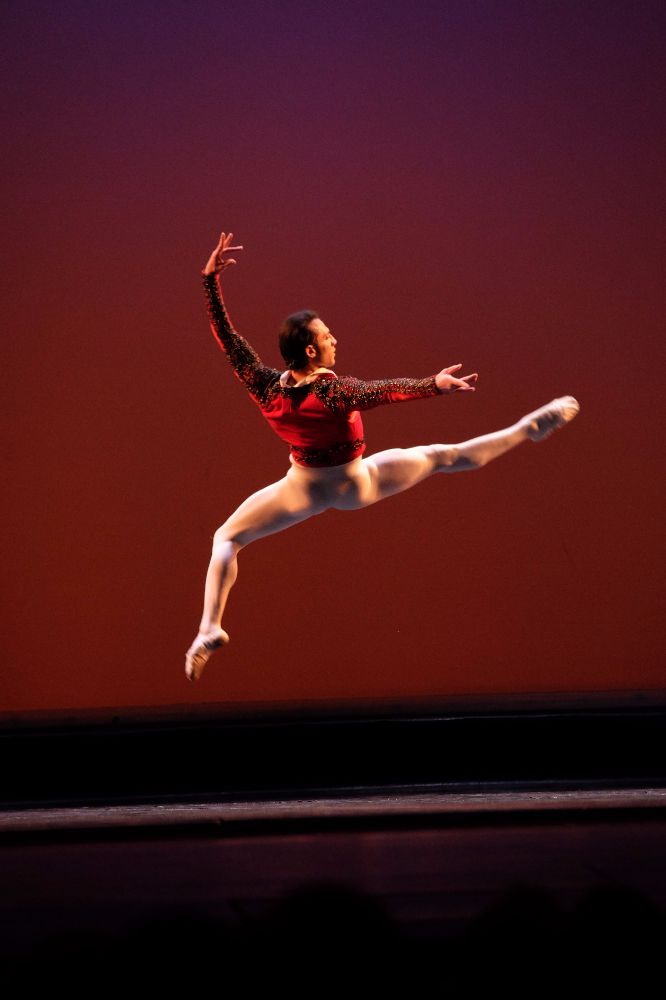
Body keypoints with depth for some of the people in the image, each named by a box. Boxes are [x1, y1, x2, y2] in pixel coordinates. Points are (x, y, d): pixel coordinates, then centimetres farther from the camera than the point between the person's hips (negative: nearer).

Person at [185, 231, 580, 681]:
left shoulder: (266, 387, -22)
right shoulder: (335, 392, -32)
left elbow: (226, 335, -19)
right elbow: (387, 390, -46)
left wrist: (211, 276, -18)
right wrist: (435, 384, -56)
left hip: (305, 489, 2)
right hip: (354, 485, -2)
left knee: (226, 538, 14)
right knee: (443, 456, 11)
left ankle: (209, 630, -2)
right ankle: (533, 427, 20)